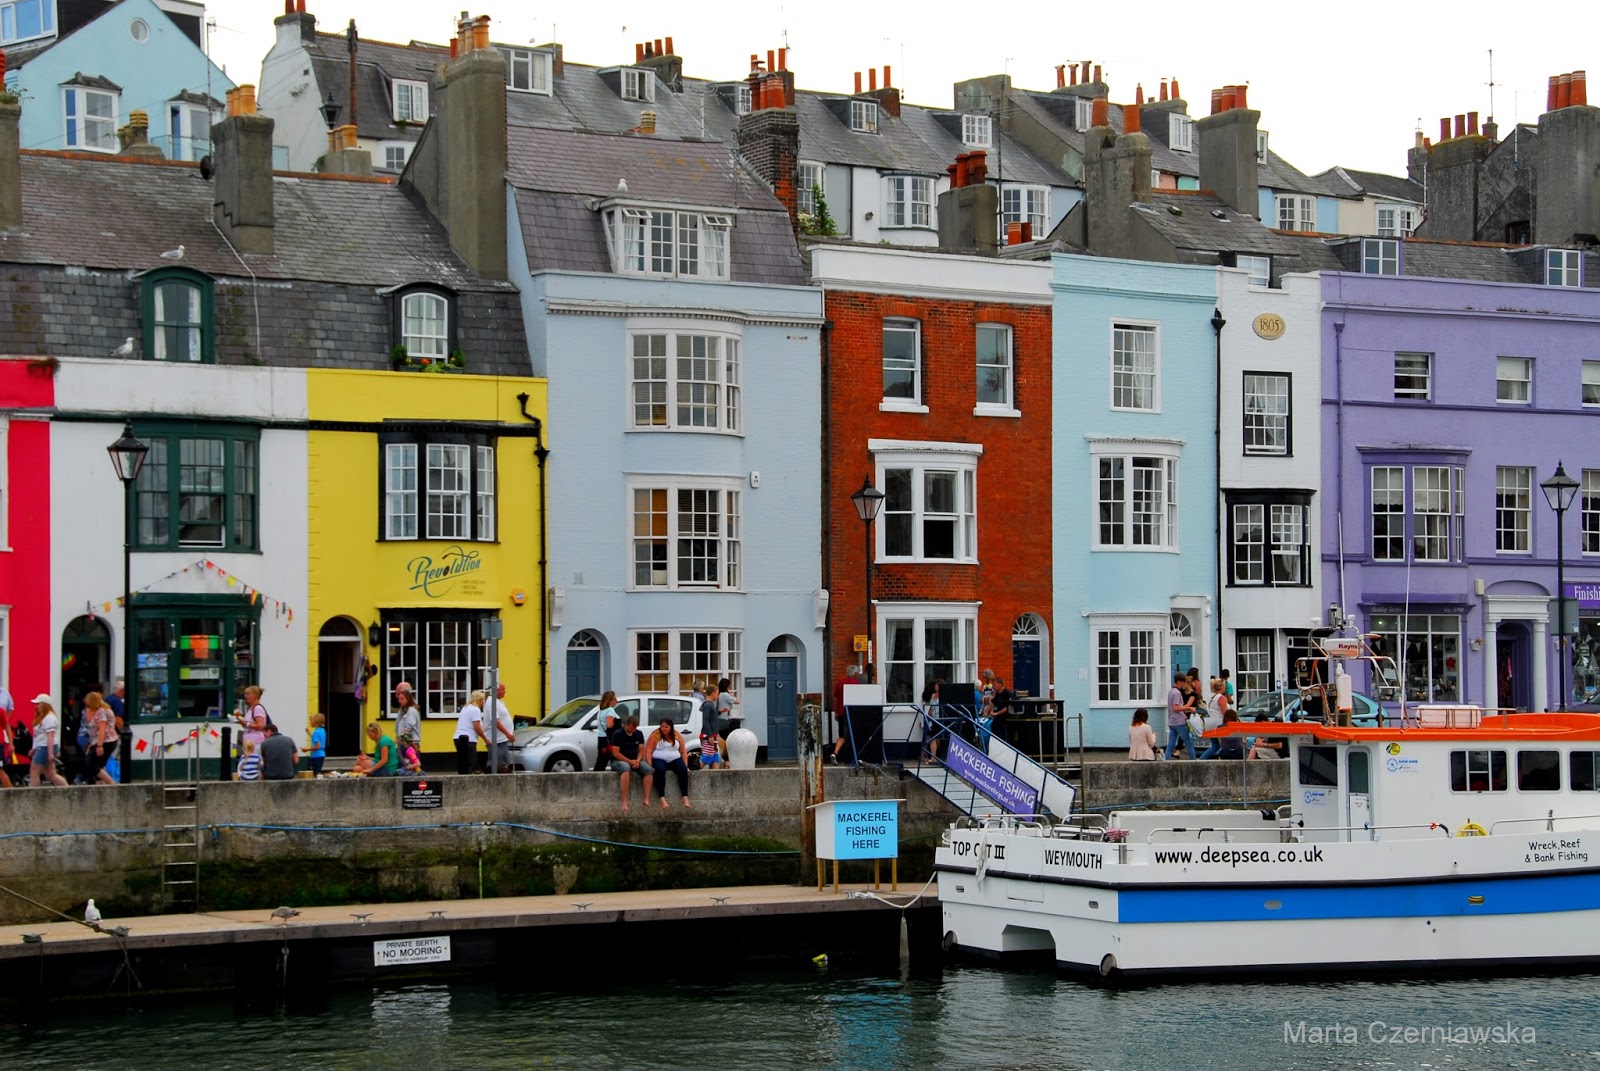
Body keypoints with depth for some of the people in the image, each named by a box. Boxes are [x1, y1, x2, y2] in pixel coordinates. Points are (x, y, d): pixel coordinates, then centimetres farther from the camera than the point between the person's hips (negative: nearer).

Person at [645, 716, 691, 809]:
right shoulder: (655, 736, 0)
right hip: (659, 760, -3)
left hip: (675, 760, 3)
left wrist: (686, 766, 2)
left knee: (683, 770, -28)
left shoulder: (677, 736, 10)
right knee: (660, 770, -37)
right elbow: (648, 751, -7)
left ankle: (685, 797, -33)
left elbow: (683, 752, 12)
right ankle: (662, 799, -43)